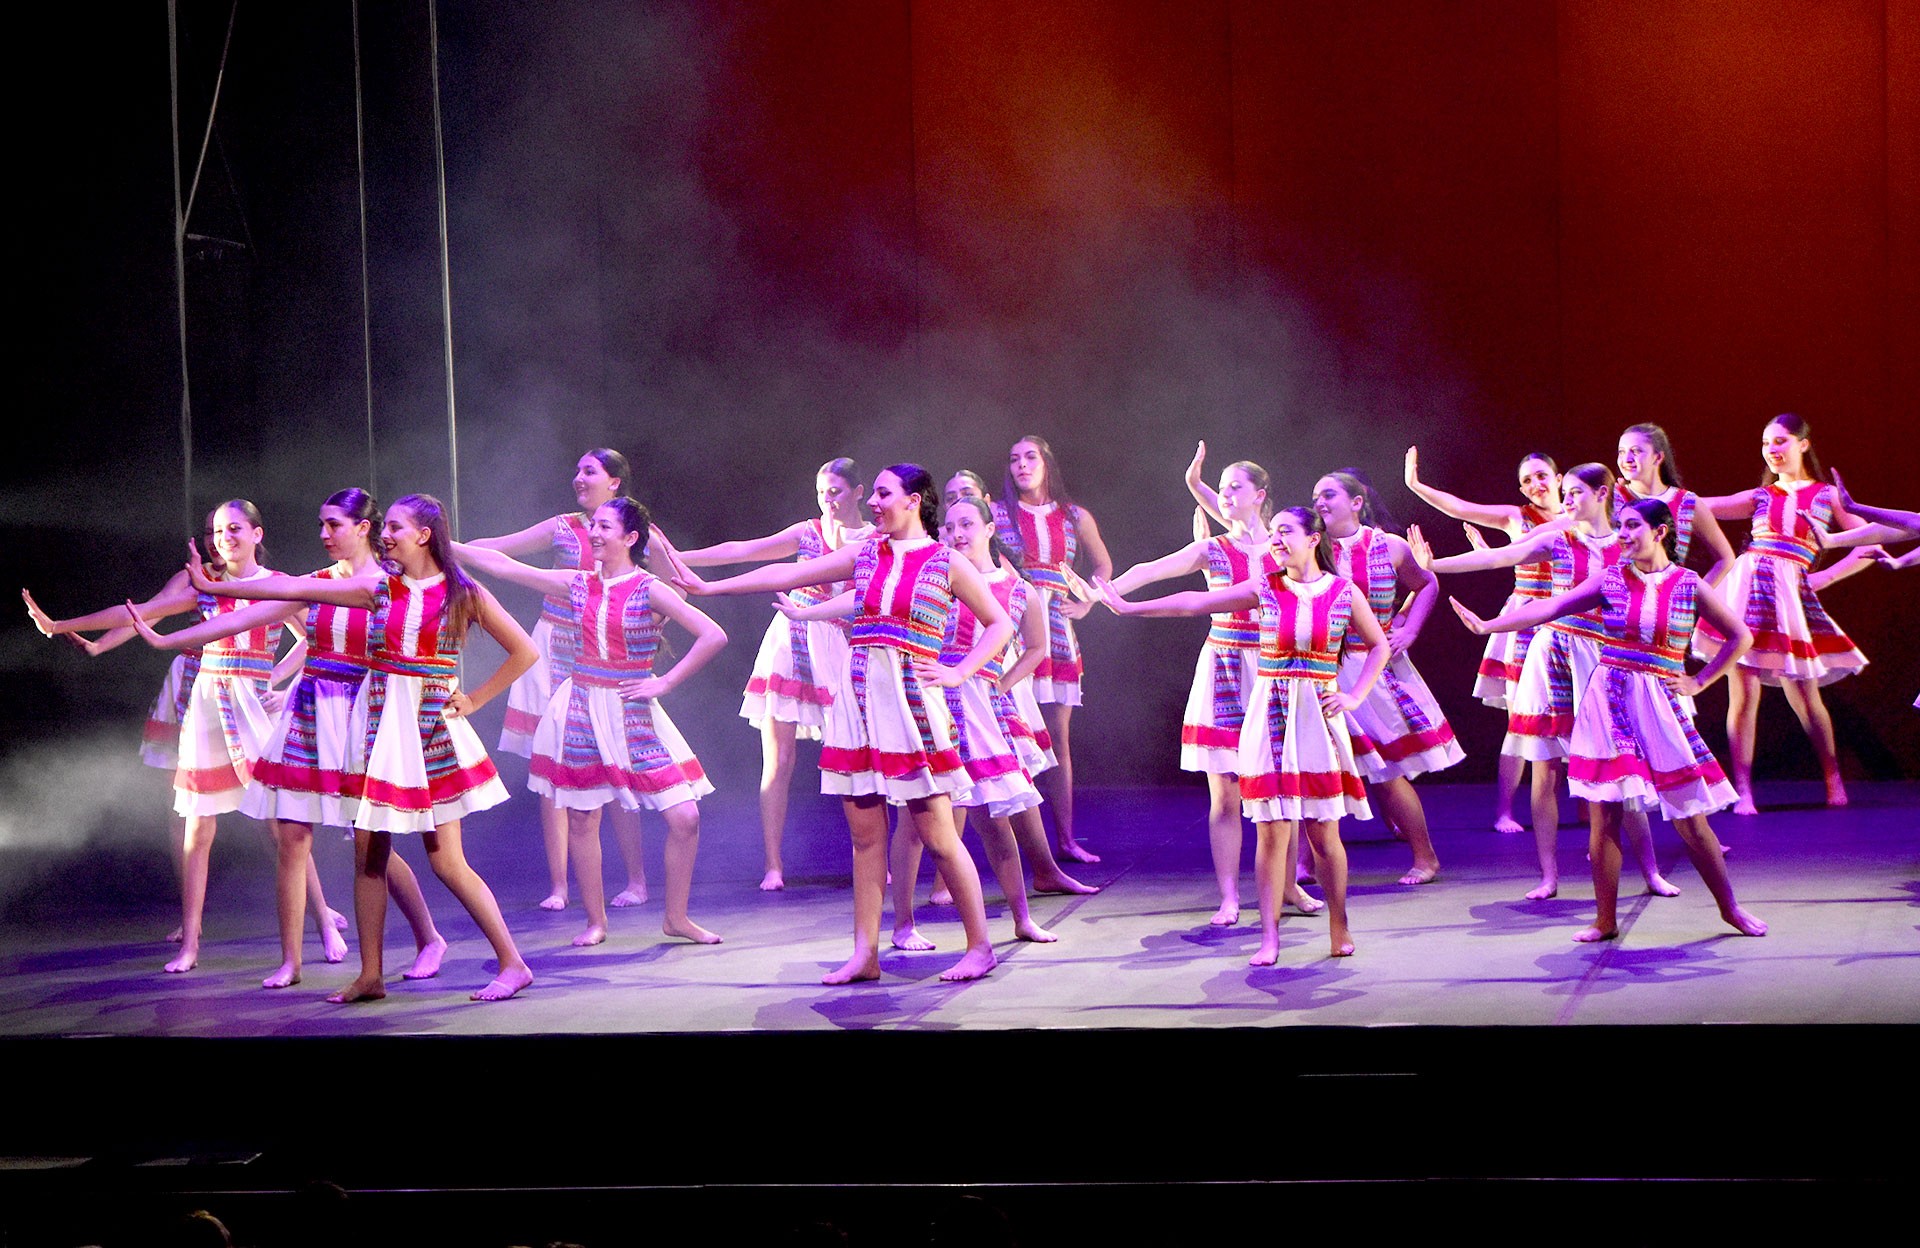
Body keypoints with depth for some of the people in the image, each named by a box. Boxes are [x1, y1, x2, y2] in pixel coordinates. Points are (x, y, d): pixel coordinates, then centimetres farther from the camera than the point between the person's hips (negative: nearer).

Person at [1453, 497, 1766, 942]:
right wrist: (1488, 625, -11)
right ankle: (1605, 919, 11)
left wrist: (1698, 682, 3)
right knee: (1603, 815, 0)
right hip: (1608, 702, 1)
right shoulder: (1611, 579, 4)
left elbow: (1740, 637, 8)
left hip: (1659, 704, -1)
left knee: (1690, 818, 1)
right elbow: (1550, 608, -2)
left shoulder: (1690, 586, 0)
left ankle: (1730, 908, 18)